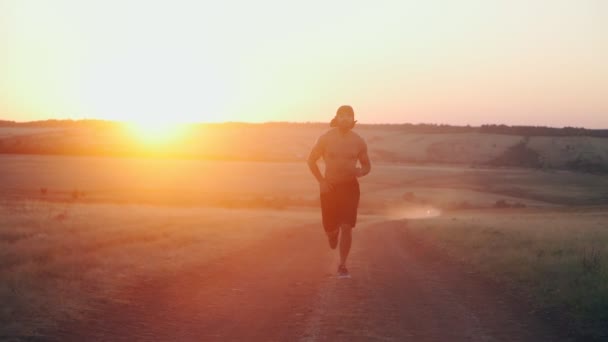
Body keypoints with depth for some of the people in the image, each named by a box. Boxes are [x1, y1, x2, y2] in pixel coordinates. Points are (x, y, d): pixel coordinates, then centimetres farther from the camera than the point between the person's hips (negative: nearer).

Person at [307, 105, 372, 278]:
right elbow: (311, 160, 4)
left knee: (347, 227, -10)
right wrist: (321, 180, -7)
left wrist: (361, 171, -16)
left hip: (350, 186, 0)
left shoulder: (359, 142, -3)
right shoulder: (326, 138, -7)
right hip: (329, 186, 0)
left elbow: (367, 165, 9)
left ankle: (342, 265, 3)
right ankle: (333, 232, 45)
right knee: (329, 228, 5)